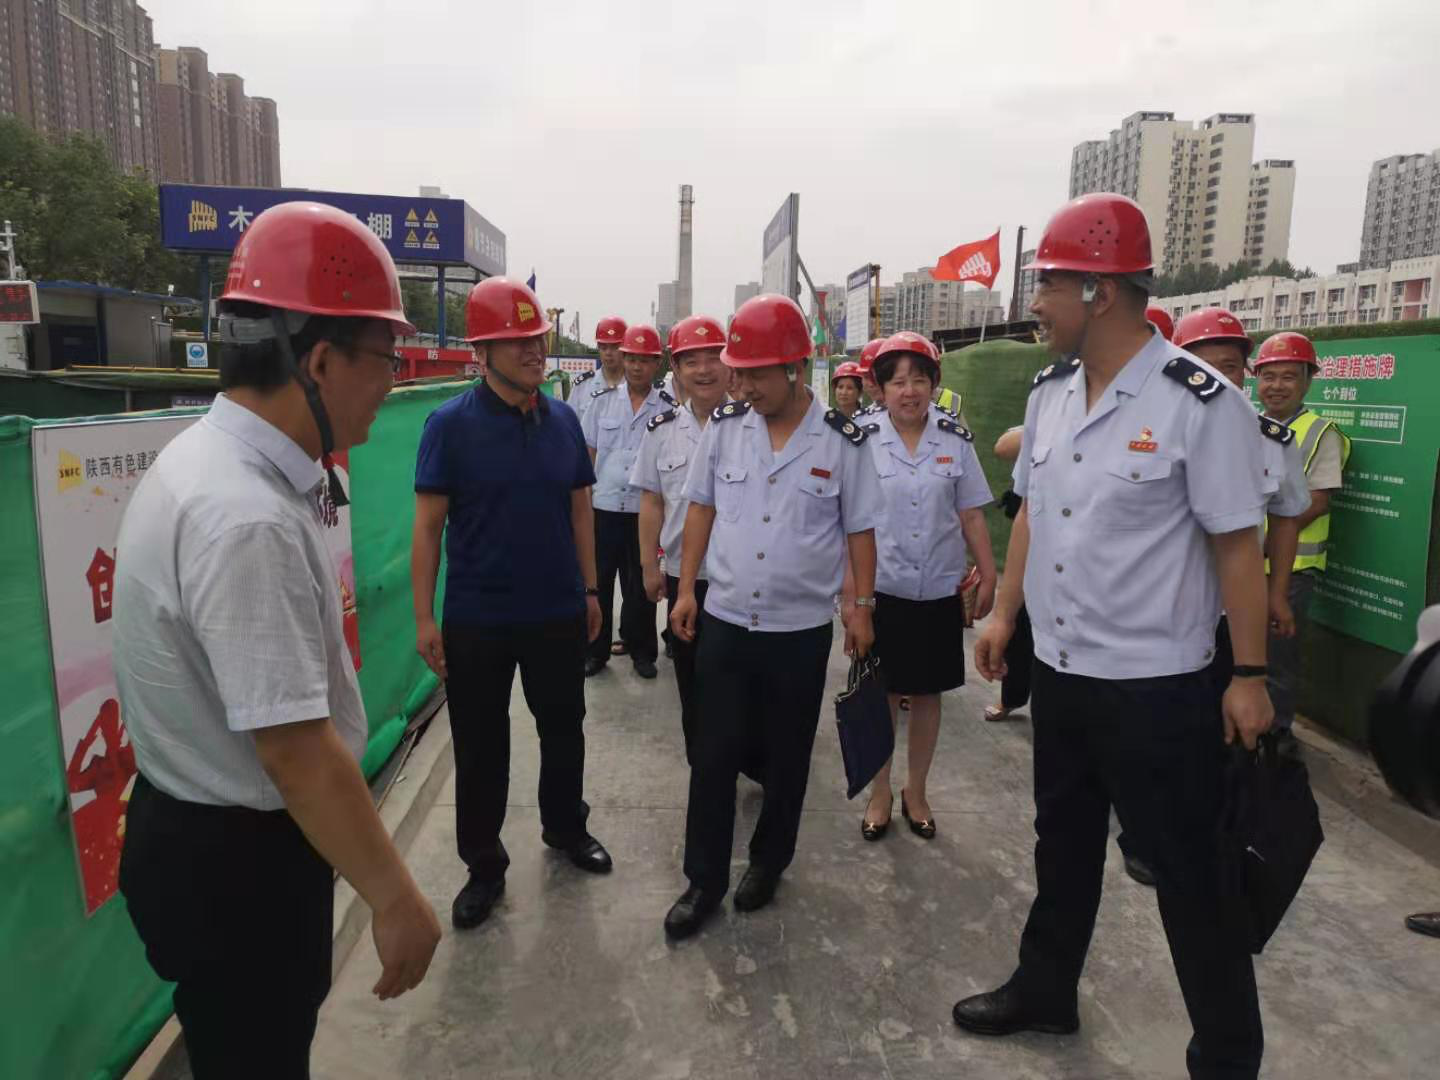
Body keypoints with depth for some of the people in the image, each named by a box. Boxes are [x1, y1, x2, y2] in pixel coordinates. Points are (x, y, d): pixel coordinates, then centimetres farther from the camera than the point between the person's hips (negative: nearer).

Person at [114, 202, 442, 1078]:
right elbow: (295, 748, -30)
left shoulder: (217, 455, 0)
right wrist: (395, 898, -22)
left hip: (215, 836, 9)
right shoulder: (247, 519, -33)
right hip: (236, 863, -9)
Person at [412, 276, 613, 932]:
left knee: (564, 730, 19)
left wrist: (590, 591, 9)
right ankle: (484, 866, 29)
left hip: (559, 613, 4)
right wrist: (425, 618, -11)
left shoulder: (563, 420, 2)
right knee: (480, 748, 11)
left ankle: (565, 827, 43)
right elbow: (428, 526, -9)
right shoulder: (450, 424, -10)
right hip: (477, 620, -3)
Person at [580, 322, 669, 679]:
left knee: (640, 584, 10)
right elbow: (588, 453, 7)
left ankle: (641, 651, 24)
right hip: (603, 506, 1)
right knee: (597, 581, 7)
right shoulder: (603, 399, 4)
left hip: (644, 509, -1)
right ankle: (596, 651, 19)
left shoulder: (667, 406, 0)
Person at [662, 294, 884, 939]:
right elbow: (701, 508, 7)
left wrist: (863, 607, 1)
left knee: (786, 757, 13)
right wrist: (686, 588, 4)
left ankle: (769, 862, 34)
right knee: (713, 756, 6)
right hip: (725, 622, 2)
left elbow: (859, 529, 1)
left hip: (801, 630, -1)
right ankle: (704, 881, 21)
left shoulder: (841, 442, -7)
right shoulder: (723, 428, -1)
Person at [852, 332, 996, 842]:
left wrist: (989, 576, 4)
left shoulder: (956, 441, 0)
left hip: (939, 589, 2)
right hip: (881, 588, -1)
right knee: (882, 693, 9)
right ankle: (880, 791, 26)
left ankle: (916, 790, 30)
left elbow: (971, 516, 5)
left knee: (927, 692, 12)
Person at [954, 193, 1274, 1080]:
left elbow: (1237, 544, -14)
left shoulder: (1201, 402, -17)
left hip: (1157, 685, -6)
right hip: (1059, 669, 7)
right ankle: (1045, 993, 43)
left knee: (1188, 874, 9)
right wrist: (1005, 612, 12)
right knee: (1063, 845, 22)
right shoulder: (1050, 391, 3)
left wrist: (1251, 676, -12)